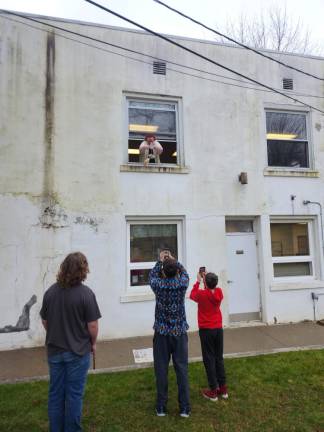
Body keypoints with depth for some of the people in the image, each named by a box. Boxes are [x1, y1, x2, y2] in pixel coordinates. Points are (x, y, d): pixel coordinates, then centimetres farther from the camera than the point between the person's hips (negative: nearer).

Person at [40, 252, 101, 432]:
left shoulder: (50, 291, -5)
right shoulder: (85, 293, -20)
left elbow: (44, 321, 5)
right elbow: (92, 325, -17)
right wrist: (93, 343, 2)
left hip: (54, 351, 5)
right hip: (78, 351, -4)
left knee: (55, 393, 18)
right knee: (74, 394, 11)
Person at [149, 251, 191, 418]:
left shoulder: (158, 285, -12)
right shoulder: (182, 284, -12)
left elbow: (152, 275, 12)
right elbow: (184, 272, 13)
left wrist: (160, 260, 23)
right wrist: (173, 260, 22)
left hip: (161, 333, 0)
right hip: (180, 332, 1)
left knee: (161, 370, 10)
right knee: (182, 369, 9)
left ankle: (161, 407, 21)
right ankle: (184, 408, 17)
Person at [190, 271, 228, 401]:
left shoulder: (201, 294, -16)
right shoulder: (219, 292, -6)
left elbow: (192, 295, 6)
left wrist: (198, 281, 11)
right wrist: (207, 278, 14)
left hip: (206, 330, -4)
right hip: (218, 329, 5)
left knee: (209, 359, 5)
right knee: (219, 358, 15)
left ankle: (213, 391, 12)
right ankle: (223, 389, 23)